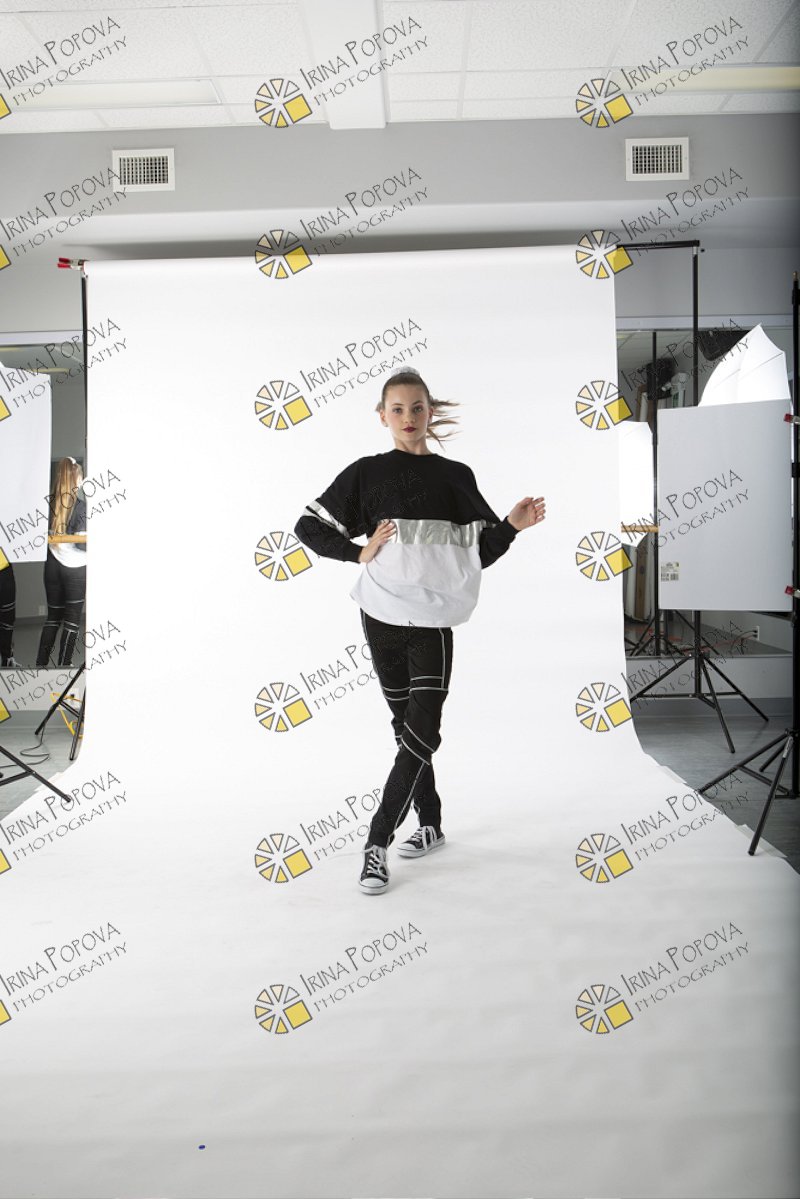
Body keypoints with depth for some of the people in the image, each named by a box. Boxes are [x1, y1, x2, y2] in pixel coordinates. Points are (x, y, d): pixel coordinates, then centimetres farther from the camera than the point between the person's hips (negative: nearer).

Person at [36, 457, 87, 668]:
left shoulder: (49, 503, 1)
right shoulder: (81, 505, -12)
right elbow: (81, 542, -17)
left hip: (52, 566, 5)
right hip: (75, 568, -5)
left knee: (53, 616, 15)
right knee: (72, 619, 4)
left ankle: (41, 663, 17)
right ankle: (64, 665, 5)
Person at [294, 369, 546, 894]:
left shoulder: (455, 477, 6)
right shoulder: (366, 473, 4)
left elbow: (481, 552, 7)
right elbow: (308, 527, 7)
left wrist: (512, 525, -11)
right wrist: (360, 552, -6)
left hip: (433, 619, -1)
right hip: (382, 617, 1)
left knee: (421, 733, -9)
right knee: (408, 728, 12)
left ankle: (378, 842, -3)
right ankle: (431, 825, 27)